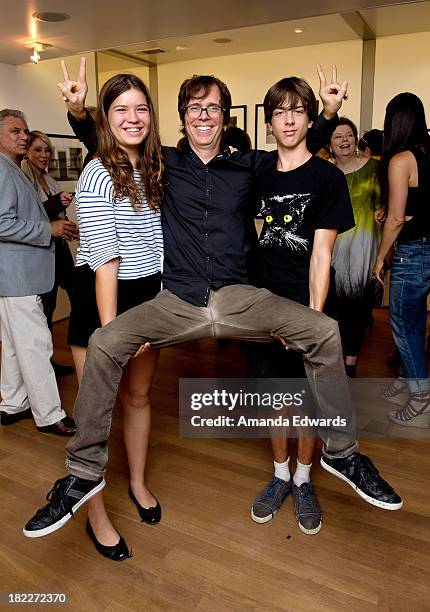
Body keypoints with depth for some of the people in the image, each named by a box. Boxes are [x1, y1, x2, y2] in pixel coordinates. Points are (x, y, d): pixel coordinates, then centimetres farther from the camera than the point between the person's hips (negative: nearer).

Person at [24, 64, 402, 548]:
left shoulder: (247, 165, 13)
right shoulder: (164, 163, 12)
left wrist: (328, 111, 13)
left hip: (237, 298, 1)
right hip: (177, 301, 0)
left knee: (324, 331, -18)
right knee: (104, 343, -24)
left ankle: (341, 452, 0)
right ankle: (84, 472, -6)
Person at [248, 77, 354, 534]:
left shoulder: (327, 178, -5)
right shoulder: (257, 175, 8)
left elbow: (322, 252, -11)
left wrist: (313, 316, -17)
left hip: (304, 308, -3)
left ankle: (304, 482, 32)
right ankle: (280, 476, 34)